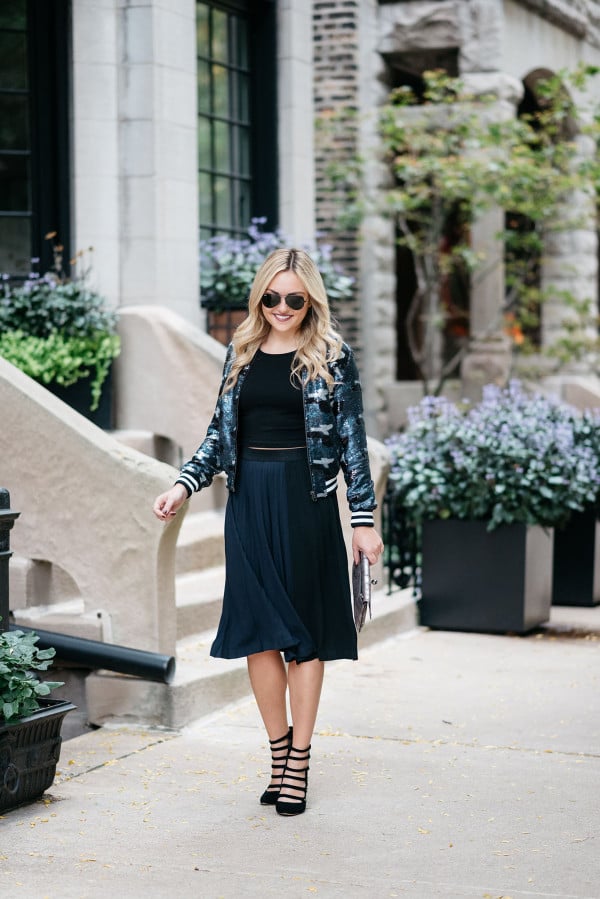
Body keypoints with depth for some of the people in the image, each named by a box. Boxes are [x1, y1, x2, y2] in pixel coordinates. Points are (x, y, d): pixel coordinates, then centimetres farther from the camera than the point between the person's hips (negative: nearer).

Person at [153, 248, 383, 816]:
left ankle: (299, 760, 9)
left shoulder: (331, 356, 0)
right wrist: (184, 485, 2)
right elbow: (221, 431, 15)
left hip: (306, 498, -3)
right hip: (248, 498, 4)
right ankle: (279, 752, 14)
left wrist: (364, 518, -5)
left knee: (304, 629, 2)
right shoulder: (242, 352, 11)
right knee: (256, 629, 1)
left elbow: (351, 440, -1)